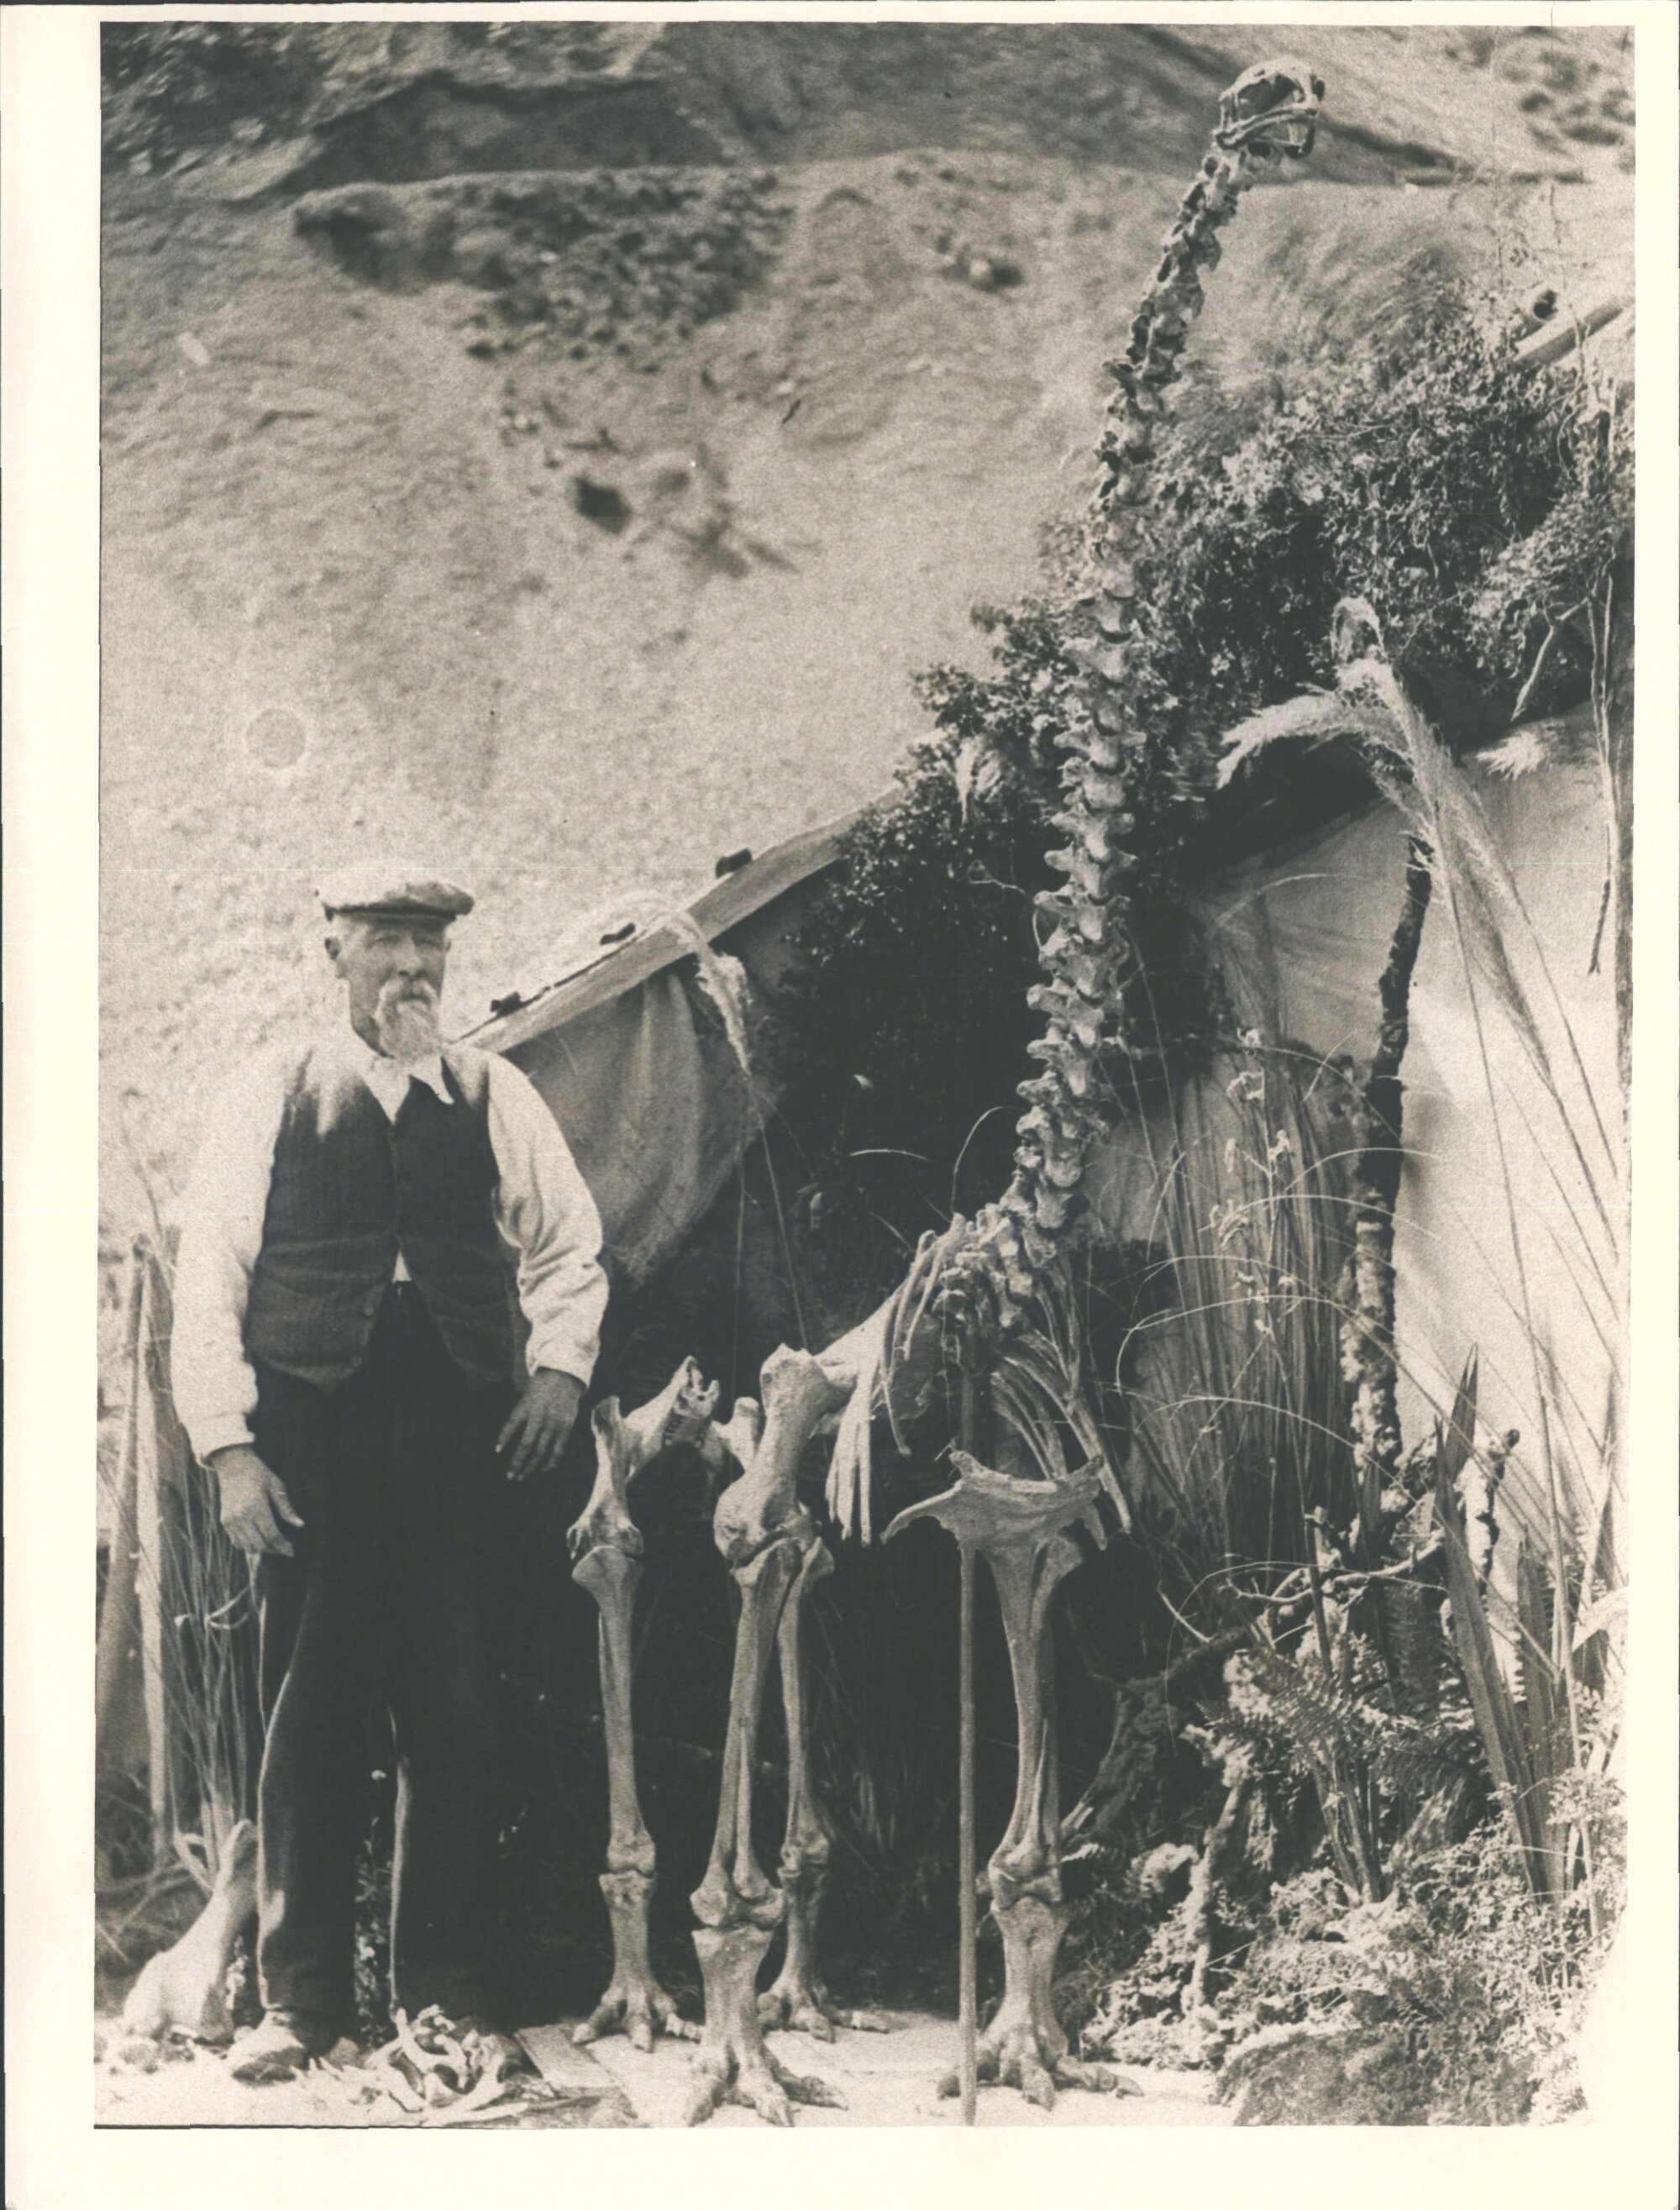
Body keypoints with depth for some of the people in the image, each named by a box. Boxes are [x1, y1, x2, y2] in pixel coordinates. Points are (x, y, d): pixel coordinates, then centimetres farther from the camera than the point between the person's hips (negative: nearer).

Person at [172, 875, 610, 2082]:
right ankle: (301, 1996, 11)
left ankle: (450, 1993, 11)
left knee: (455, 1716, 1)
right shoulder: (272, 1092, 7)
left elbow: (570, 1244, 20)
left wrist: (561, 1363, 3)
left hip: (456, 1437, 1)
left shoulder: (495, 1097, 12)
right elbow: (208, 1272, 4)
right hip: (307, 1436, -1)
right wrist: (229, 1445, -4)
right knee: (308, 1712, 1)